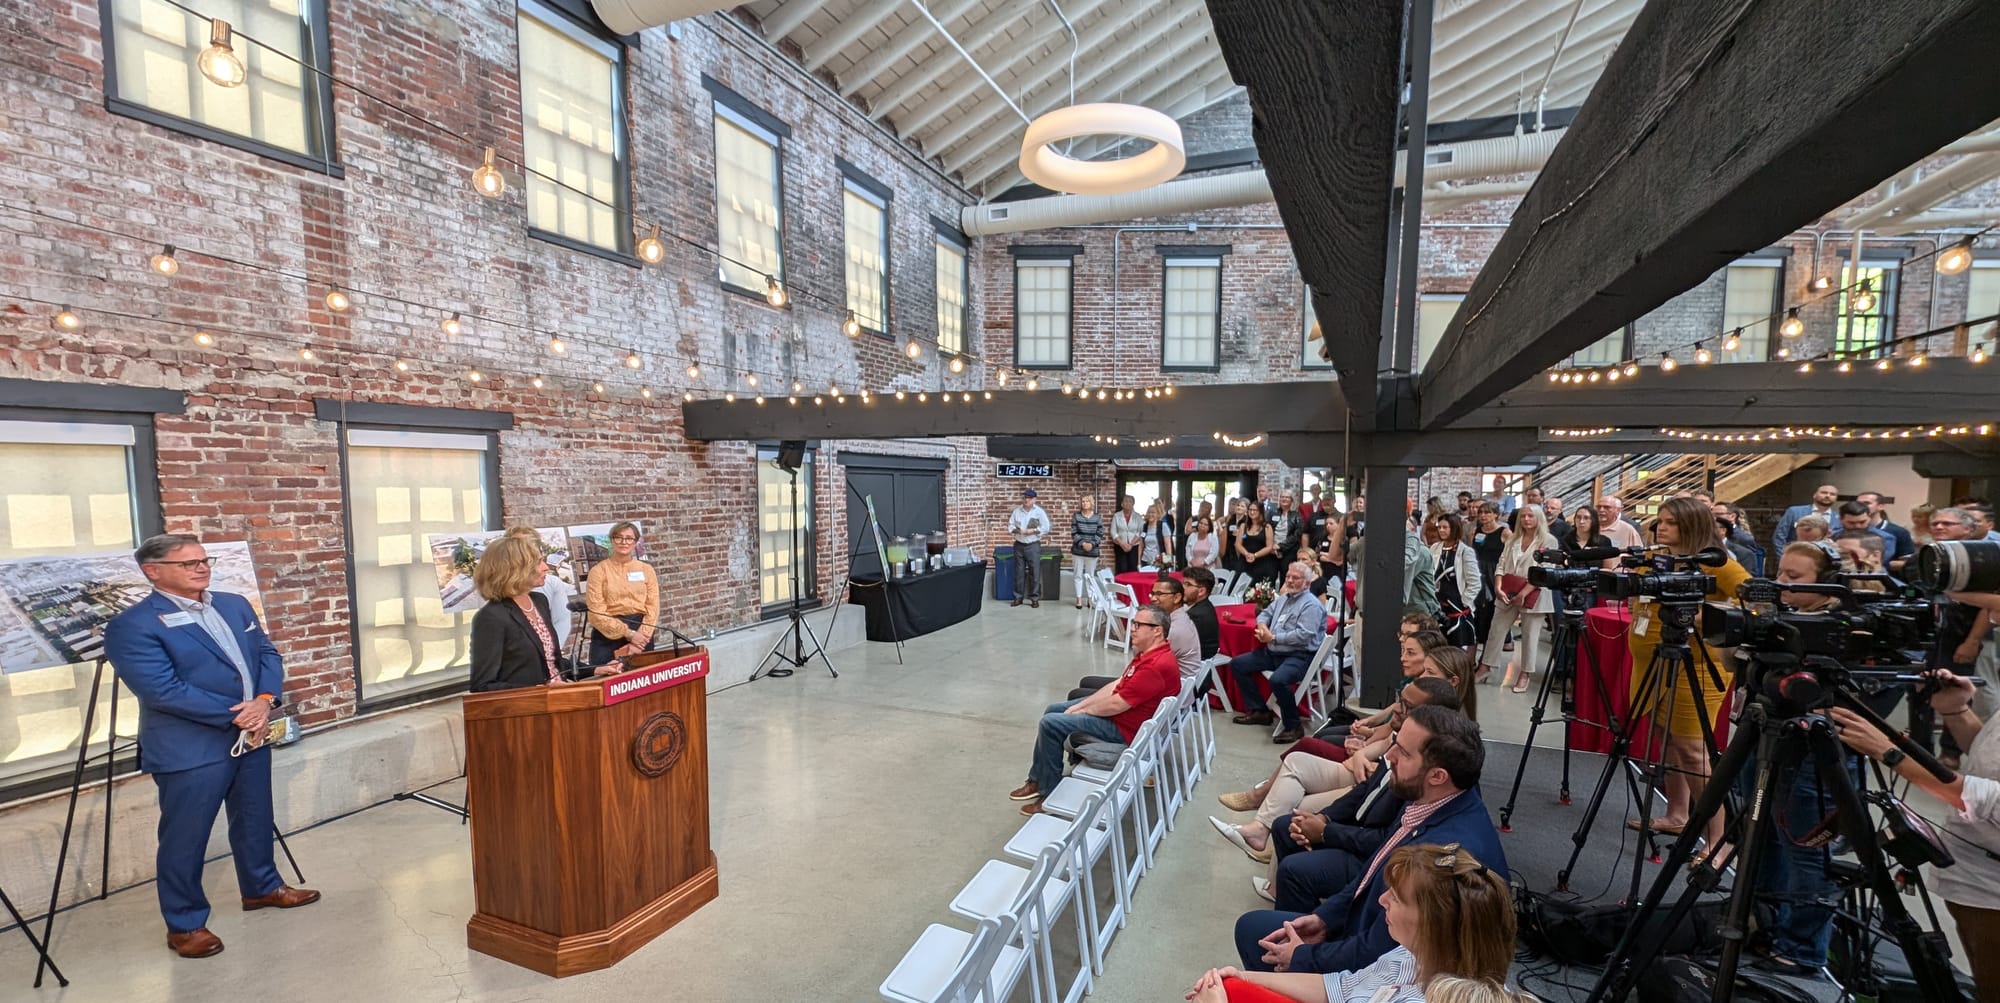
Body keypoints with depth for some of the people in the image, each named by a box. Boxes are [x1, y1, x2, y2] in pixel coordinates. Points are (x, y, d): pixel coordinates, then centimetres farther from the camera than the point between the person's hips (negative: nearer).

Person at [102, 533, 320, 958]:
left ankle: (262, 887, 37)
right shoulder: (133, 625, -14)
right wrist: (238, 716, -17)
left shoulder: (235, 605, 7)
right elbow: (163, 690, -20)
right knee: (185, 838, 6)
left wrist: (265, 701, -12)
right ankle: (185, 924, 23)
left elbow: (268, 653, 7)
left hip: (252, 737, 6)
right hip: (190, 748, -6)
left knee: (255, 820, 19)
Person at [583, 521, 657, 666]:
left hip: (641, 634, 2)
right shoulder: (599, 570, 0)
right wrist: (629, 633, -14)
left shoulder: (646, 569, 8)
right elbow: (597, 613, -7)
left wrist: (641, 636, -11)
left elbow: (652, 607, 2)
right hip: (608, 637, -2)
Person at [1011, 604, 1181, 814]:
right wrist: (1079, 706, 2)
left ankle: (1050, 793, 5)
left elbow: (1115, 705, -27)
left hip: (1123, 727, -10)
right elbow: (1117, 685, 8)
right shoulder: (1148, 653, 4)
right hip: (1120, 706, 11)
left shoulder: (1156, 666, -29)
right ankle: (1037, 780, 21)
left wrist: (1080, 711, -10)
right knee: (1053, 710, 13)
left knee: (1051, 724, -12)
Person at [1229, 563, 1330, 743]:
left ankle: (1294, 727, -14)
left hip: (1299, 656, -9)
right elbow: (1265, 613, 26)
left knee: (1278, 680, -37)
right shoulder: (1282, 598, 16)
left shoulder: (1311, 605, -11)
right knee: (1237, 664, 6)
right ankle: (1260, 711, 14)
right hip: (1273, 652, 9)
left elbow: (1304, 635, -23)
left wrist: (1273, 637, -18)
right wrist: (1262, 625, 1)